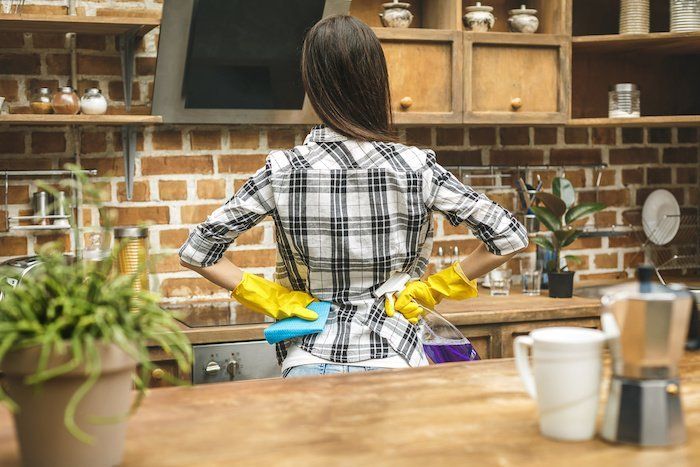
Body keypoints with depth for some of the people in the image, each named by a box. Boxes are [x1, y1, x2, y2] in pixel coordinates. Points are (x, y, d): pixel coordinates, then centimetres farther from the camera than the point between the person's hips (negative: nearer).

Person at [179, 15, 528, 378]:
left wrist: (271, 298, 0)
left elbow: (195, 251, -3)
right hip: (391, 361, 0)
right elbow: (511, 237, -6)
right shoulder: (417, 168, -9)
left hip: (310, 362, 0)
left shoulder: (283, 172, -7)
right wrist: (432, 289, 0)